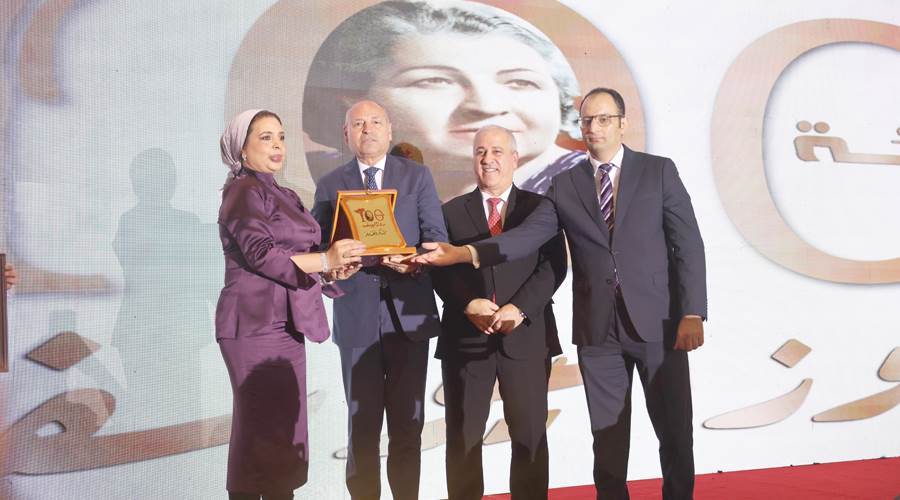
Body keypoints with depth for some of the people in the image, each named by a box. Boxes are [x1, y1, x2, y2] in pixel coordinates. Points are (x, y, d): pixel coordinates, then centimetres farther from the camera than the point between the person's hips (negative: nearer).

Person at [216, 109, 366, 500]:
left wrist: (329, 271, 4)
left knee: (281, 432, 9)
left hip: (282, 325, 9)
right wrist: (325, 260, -21)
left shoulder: (278, 194, 21)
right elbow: (260, 254, -17)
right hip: (257, 325, -9)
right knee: (265, 432, -9)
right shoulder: (243, 190, -6)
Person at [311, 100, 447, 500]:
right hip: (357, 317, 0)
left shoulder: (418, 176, 7)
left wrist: (415, 262, -20)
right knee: (362, 425, 4)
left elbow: (437, 238, 0)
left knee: (408, 424, 5)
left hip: (409, 313, 0)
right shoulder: (330, 185, 8)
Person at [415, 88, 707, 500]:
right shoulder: (566, 185, 9)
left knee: (675, 429, 5)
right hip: (597, 330, 2)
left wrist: (692, 314, -11)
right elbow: (526, 236, -1)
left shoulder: (659, 171, 3)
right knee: (607, 436, 8)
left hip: (657, 323, -2)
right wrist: (466, 253, -16)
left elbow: (688, 246, -2)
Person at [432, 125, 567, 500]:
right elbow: (441, 270, 3)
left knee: (529, 434, 3)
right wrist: (468, 304, -15)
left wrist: (519, 308, -15)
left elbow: (553, 266, -2)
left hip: (526, 336, -1)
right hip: (465, 338, 1)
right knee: (462, 436, 5)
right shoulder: (451, 212, 12)